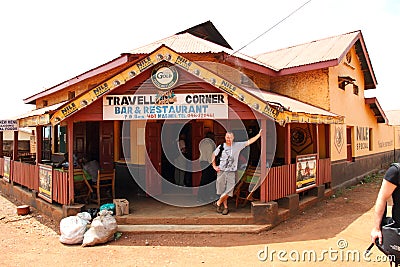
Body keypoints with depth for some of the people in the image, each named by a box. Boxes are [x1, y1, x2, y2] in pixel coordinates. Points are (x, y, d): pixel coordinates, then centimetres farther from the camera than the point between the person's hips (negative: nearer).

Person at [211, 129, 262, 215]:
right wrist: (214, 166, 7)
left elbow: (249, 141, -1)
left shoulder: (237, 145, 0)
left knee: (229, 190, -7)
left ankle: (218, 203, 14)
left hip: (231, 172, 0)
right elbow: (213, 155, 14)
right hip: (221, 171, 0)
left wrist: (259, 134, -6)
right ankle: (225, 207, 19)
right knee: (222, 190, 5)